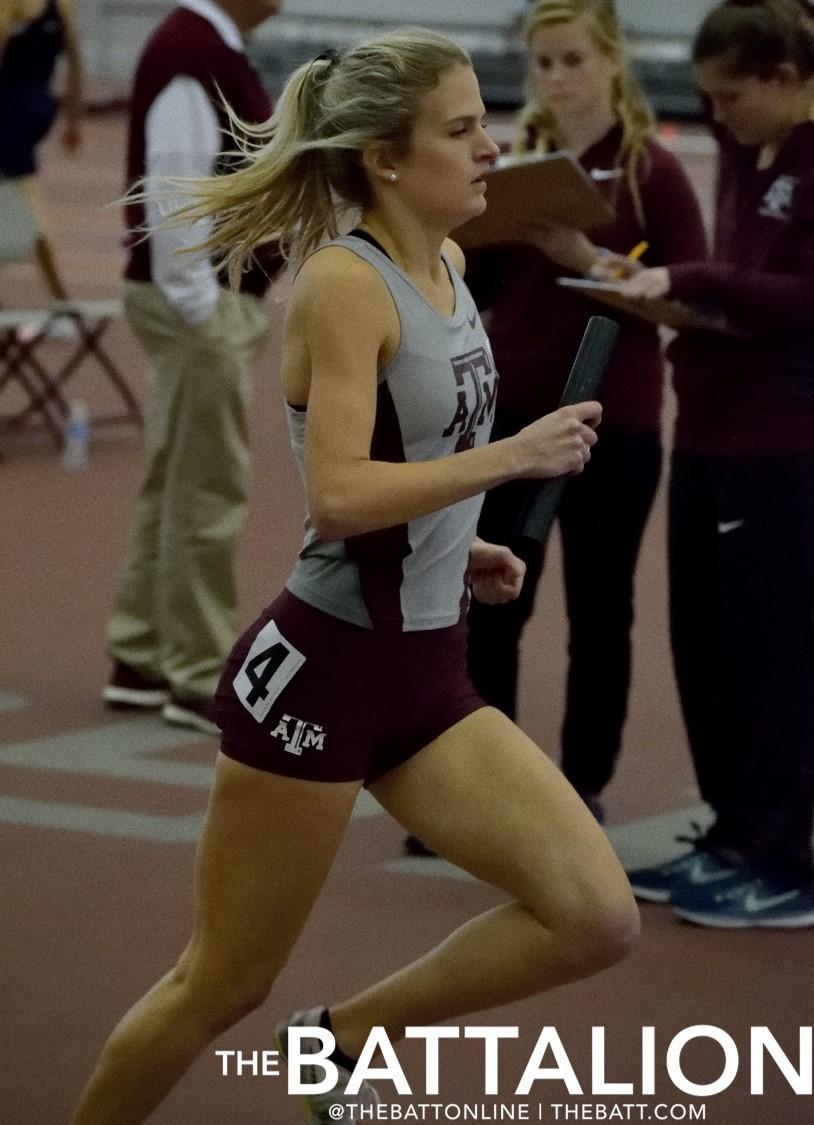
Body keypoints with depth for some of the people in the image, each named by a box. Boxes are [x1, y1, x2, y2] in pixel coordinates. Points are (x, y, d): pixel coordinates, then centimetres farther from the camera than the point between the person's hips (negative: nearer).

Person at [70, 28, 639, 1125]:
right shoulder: (345, 282, -16)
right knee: (223, 987, 4)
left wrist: (457, 549, 10)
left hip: (427, 672, 8)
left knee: (598, 919, -4)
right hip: (323, 667, -8)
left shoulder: (446, 267, 8)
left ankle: (343, 1035, 14)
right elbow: (338, 497, -26)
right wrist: (516, 456, -23)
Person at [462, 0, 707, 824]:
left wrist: (592, 261, -21)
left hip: (611, 428, -4)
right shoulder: (512, 162, 6)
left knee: (598, 612, 7)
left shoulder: (652, 172, -6)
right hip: (509, 418, 4)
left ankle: (583, 789, 17)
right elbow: (473, 289, 9)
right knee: (486, 608, 4)